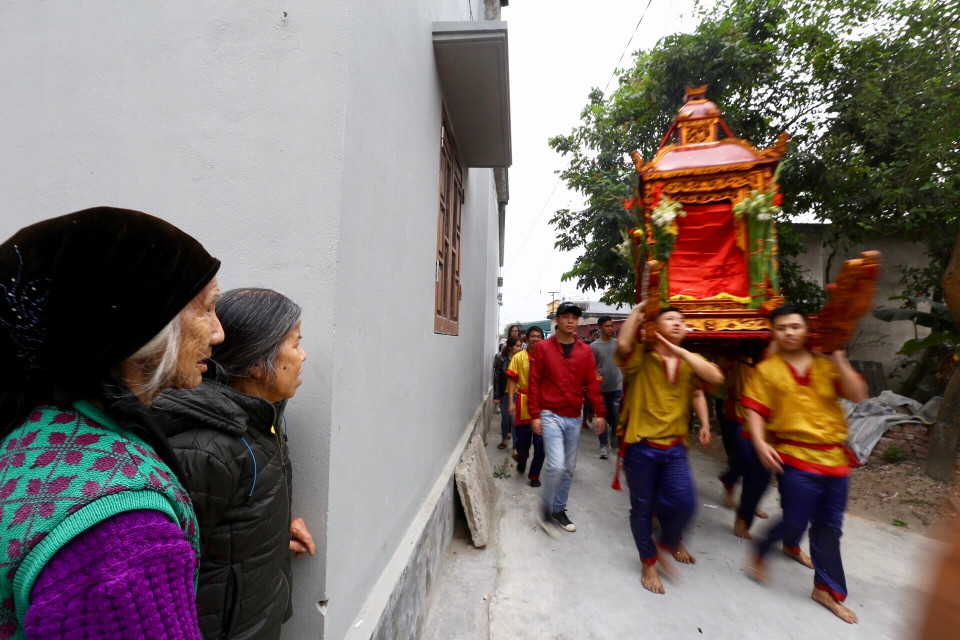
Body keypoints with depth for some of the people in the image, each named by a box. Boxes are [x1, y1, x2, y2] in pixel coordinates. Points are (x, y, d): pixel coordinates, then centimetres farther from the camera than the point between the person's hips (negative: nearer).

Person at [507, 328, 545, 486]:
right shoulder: (519, 357, -2)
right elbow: (512, 381, -3)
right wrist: (511, 402, -10)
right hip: (523, 403, -1)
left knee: (540, 442, 1)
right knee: (523, 437, 9)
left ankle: (534, 475, 20)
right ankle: (521, 458, 44)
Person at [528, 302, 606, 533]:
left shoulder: (585, 351, 4)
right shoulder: (543, 347, -4)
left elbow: (592, 383, 5)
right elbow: (534, 382, -5)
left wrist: (599, 413, -2)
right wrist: (535, 415, -8)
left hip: (574, 418, 4)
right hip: (551, 416, -4)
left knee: (569, 468, 13)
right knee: (556, 465, -13)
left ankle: (559, 509, 33)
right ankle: (545, 508, 13)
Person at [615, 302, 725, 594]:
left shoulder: (689, 362, 6)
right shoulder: (641, 358, -12)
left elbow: (716, 378, -10)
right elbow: (623, 343, -33)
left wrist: (679, 351, -18)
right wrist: (639, 308, -21)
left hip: (674, 447, 4)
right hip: (640, 447, -4)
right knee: (643, 508, 9)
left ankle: (671, 540, 36)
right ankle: (649, 563, 36)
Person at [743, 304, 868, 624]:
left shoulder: (827, 363, 5)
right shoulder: (767, 369, -4)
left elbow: (858, 395, -5)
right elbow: (755, 410, -7)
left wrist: (838, 361, -15)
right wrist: (760, 443, -21)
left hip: (834, 456, 4)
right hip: (795, 456, -4)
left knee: (829, 525, 14)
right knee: (795, 521, -4)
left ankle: (827, 590, 32)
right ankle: (759, 551, 25)